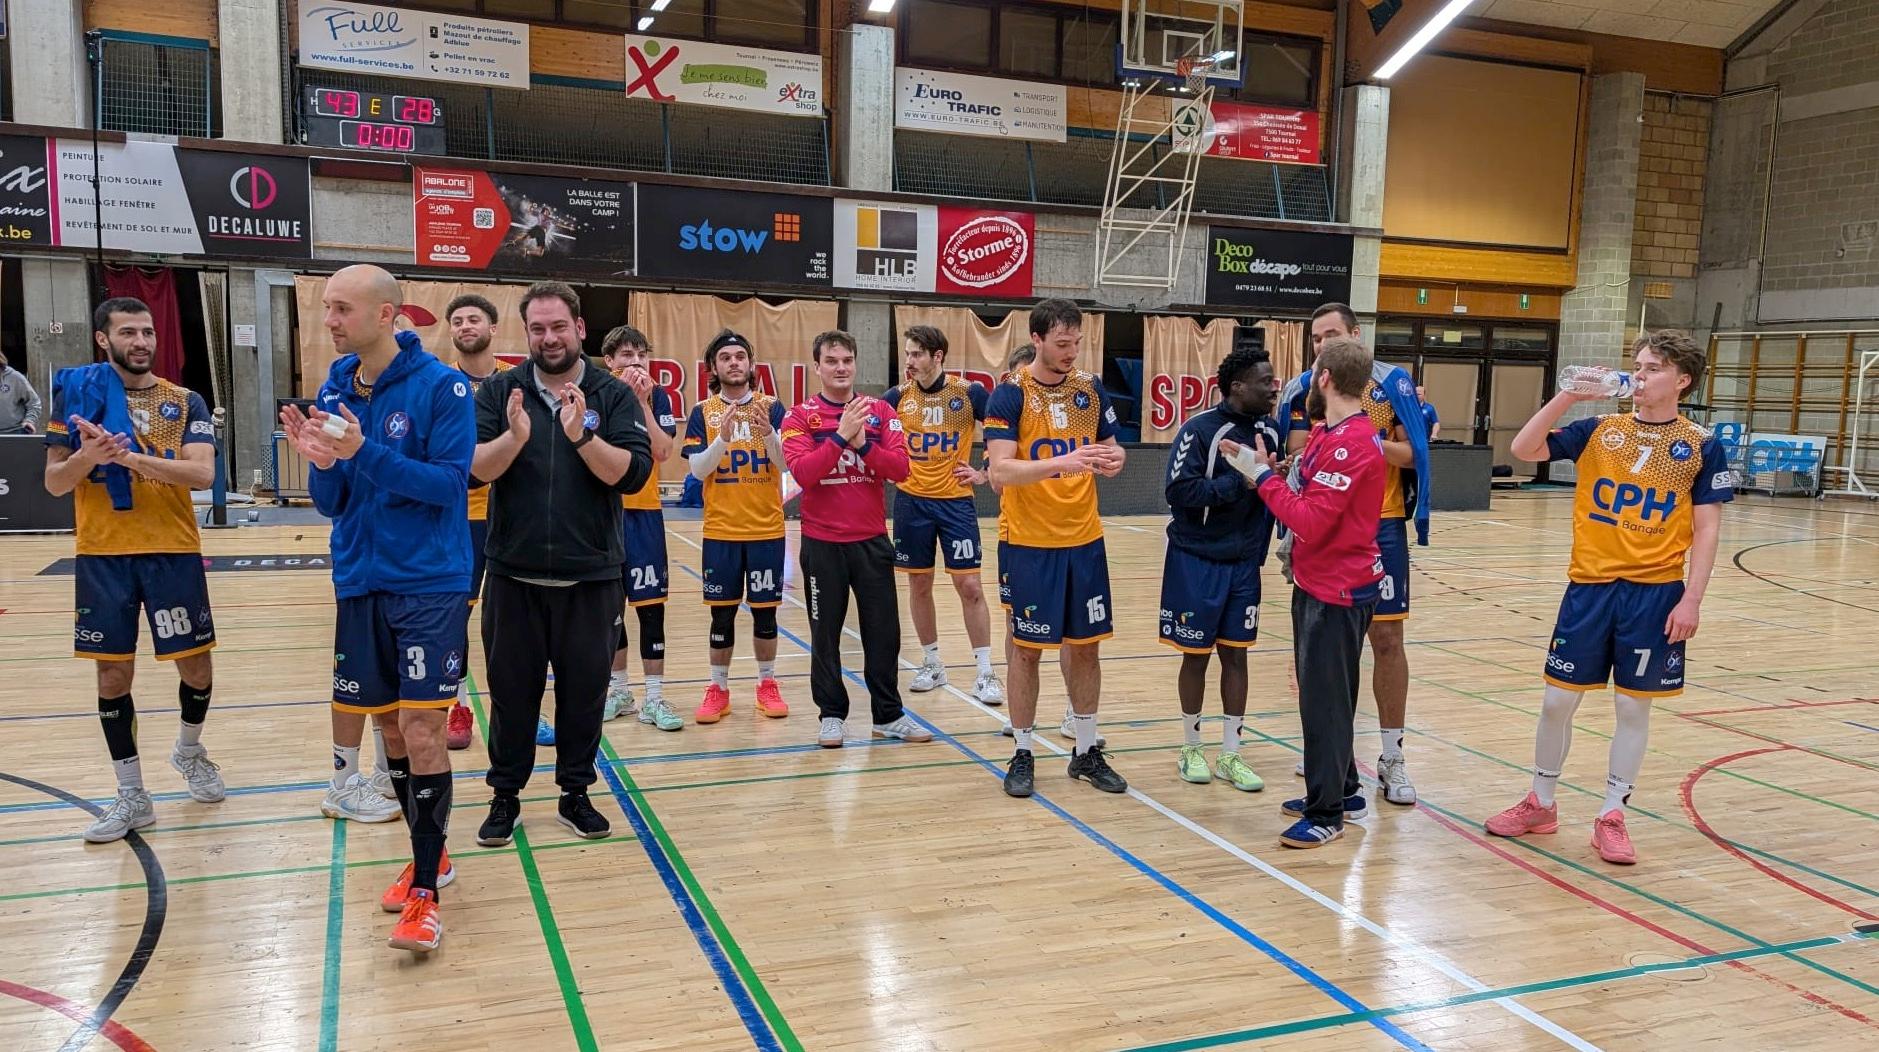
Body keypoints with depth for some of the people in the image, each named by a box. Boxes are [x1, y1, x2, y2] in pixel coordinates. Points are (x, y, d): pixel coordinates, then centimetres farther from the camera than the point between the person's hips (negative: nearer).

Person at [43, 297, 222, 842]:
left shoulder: (185, 402, 2)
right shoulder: (76, 393, 3)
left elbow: (202, 474, -13)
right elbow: (54, 482, 1)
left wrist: (128, 455, -24)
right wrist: (86, 456, -20)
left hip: (174, 551, 0)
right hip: (102, 556, 0)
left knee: (197, 667, 4)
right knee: (113, 673, 5)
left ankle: (189, 749, 35)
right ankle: (131, 796, 17)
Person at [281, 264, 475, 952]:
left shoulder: (441, 386, -11)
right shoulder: (333, 392, 6)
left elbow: (449, 481, -17)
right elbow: (330, 503, 8)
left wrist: (365, 451, -24)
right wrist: (321, 461, -13)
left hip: (429, 585, -6)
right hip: (360, 585, 6)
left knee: (421, 728, -8)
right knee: (387, 724, 13)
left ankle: (424, 894, 3)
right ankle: (431, 858, 31)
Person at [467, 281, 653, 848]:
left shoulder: (613, 395, 0)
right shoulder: (499, 391, 2)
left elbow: (634, 473, -11)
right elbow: (474, 468, -8)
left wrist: (582, 437, -24)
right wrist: (515, 436, -25)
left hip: (591, 576, 0)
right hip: (514, 574, 1)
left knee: (584, 690, 10)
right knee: (512, 690, 10)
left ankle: (575, 793, 26)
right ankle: (505, 796, 26)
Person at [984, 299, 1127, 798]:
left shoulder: (1091, 388, 5)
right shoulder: (1010, 393, -10)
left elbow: (1110, 448, 14)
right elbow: (1000, 469, -19)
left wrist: (1112, 459, -10)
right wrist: (1059, 462, -33)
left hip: (1085, 540, 5)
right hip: (1029, 544, -4)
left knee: (1085, 645, 11)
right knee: (1027, 647, 5)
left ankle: (1087, 752, 25)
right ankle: (1022, 754, 18)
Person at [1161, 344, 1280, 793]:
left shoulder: (1270, 431, 3)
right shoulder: (1200, 430, -15)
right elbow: (1180, 490, -22)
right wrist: (1241, 480, -25)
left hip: (1244, 563, 5)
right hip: (1197, 561, -5)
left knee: (1236, 654, 9)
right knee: (1196, 655, 6)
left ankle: (1230, 755, 19)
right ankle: (1192, 748, 23)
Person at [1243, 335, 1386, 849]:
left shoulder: (1349, 444, -21)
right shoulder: (1330, 434, 9)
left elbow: (1311, 520, -24)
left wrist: (1265, 477, -15)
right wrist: (1265, 474, -2)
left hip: (1337, 590, -10)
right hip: (1318, 582, 10)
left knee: (1325, 700, -1)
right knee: (1322, 693, 18)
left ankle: (1326, 814, 9)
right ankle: (1340, 792, 31)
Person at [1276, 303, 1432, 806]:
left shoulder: (1391, 383, -2)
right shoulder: (1305, 388, 3)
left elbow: (1413, 453, -4)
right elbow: (1297, 457, -2)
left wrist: (1372, 442, -20)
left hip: (1380, 526, -2)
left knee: (1387, 638, 0)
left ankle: (1392, 757, 9)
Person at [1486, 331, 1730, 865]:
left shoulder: (1701, 447, 0)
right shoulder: (1598, 430, 3)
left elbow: (1705, 531, -1)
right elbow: (1524, 450, -7)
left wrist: (1691, 600, -7)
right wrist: (1567, 396, -15)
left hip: (1655, 592, -1)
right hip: (1589, 585, 1)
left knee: (1633, 705, 6)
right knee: (1558, 699, 5)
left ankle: (1611, 816, 21)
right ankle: (1540, 804, 23)